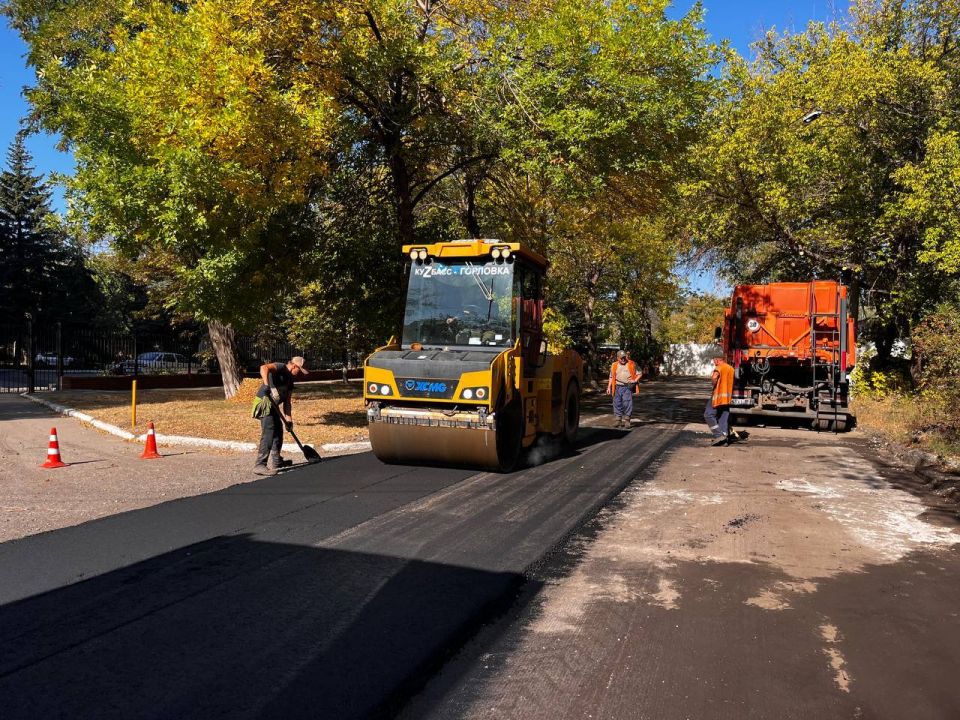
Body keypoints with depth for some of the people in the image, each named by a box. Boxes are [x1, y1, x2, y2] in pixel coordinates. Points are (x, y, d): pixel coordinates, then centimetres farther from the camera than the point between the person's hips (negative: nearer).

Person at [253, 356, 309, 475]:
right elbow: (264, 368, -33)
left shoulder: (290, 380, 15)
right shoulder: (280, 367, -12)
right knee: (268, 432, -17)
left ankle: (276, 461, 32)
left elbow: (286, 402, 14)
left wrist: (289, 419, 6)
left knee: (278, 431, 18)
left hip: (273, 406, 10)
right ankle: (260, 465, -19)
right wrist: (267, 385, -45)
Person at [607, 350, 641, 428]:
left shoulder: (631, 364, 5)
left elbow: (639, 374, 9)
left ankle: (626, 420, -1)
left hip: (628, 387, -3)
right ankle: (618, 420, 10)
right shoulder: (614, 366, 12)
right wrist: (609, 387, 11)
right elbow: (611, 377, 18)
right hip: (618, 387, 3)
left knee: (627, 403, -10)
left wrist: (635, 380, -8)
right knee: (617, 403, 1)